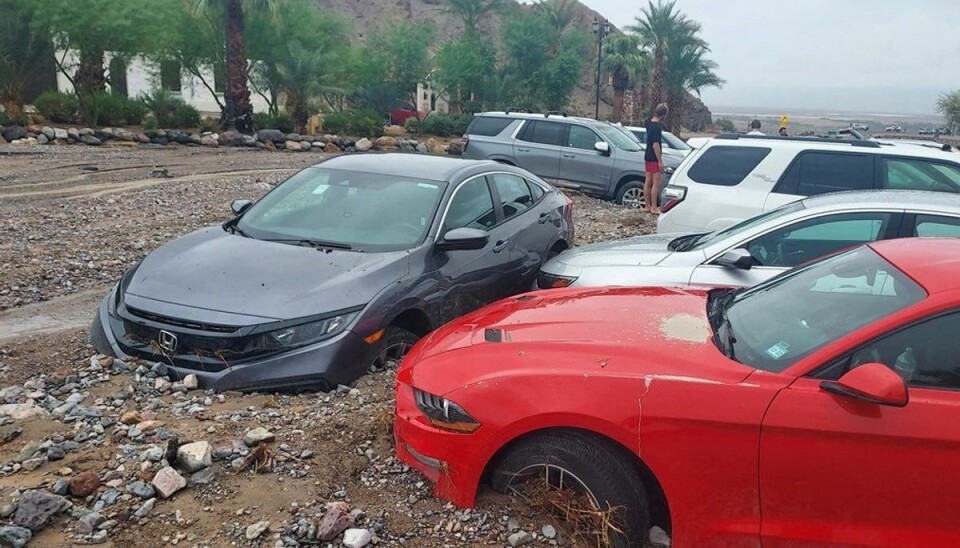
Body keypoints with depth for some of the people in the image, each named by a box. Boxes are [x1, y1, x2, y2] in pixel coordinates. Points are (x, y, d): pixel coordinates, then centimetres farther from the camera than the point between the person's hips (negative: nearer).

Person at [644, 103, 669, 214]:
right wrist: (660, 161, -20)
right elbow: (656, 145, -23)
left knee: (648, 182, 11)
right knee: (656, 183, -3)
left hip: (647, 157, 9)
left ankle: (647, 205, 17)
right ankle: (654, 208, -1)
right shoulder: (657, 128, -21)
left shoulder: (649, 123, 5)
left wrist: (663, 107, 15)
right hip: (654, 158, -9)